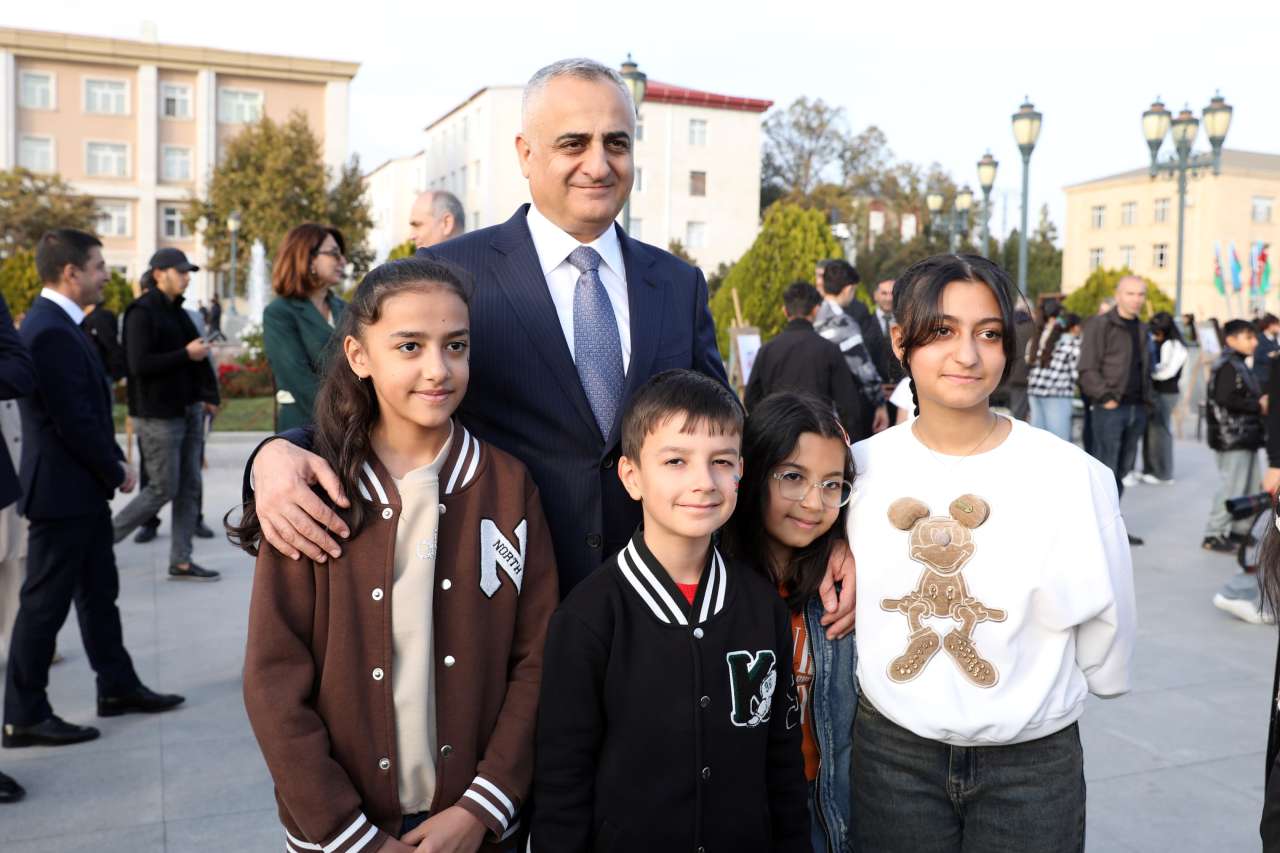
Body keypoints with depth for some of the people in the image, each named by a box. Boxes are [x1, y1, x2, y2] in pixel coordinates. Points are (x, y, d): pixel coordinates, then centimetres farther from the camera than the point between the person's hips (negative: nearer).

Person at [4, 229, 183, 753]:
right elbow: (73, 421, -23)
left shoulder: (59, 323, 11)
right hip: (63, 490, -10)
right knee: (45, 602, 0)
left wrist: (113, 462, 7)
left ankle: (117, 688, 29)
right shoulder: (51, 331, -21)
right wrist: (116, 471, -11)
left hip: (82, 486, 10)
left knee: (98, 593, 17)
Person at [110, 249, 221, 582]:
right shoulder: (142, 312, -11)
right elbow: (139, 364, -20)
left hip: (188, 409, 8)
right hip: (158, 415, -8)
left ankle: (181, 561, 15)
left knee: (190, 487, 8)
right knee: (163, 489, -3)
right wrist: (186, 354, -20)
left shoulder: (177, 311, 14)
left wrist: (208, 395, 9)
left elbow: (197, 356, 17)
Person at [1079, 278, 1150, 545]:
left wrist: (1146, 398, 12)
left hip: (1137, 409, 7)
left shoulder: (1142, 329, 18)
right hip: (1111, 408, -7)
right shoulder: (1099, 325, -5)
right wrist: (1105, 397, -18)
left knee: (1123, 470, 10)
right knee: (1106, 470, -7)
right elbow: (1087, 368, -12)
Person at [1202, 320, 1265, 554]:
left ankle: (1240, 530, 25)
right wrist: (1258, 406, -17)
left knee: (1251, 486, 14)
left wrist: (1261, 402, 7)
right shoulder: (1227, 366, -14)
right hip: (1232, 438, -10)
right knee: (1232, 488, -7)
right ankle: (1212, 536, 0)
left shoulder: (1239, 365, 19)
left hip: (1245, 437, 10)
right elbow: (1226, 399, -25)